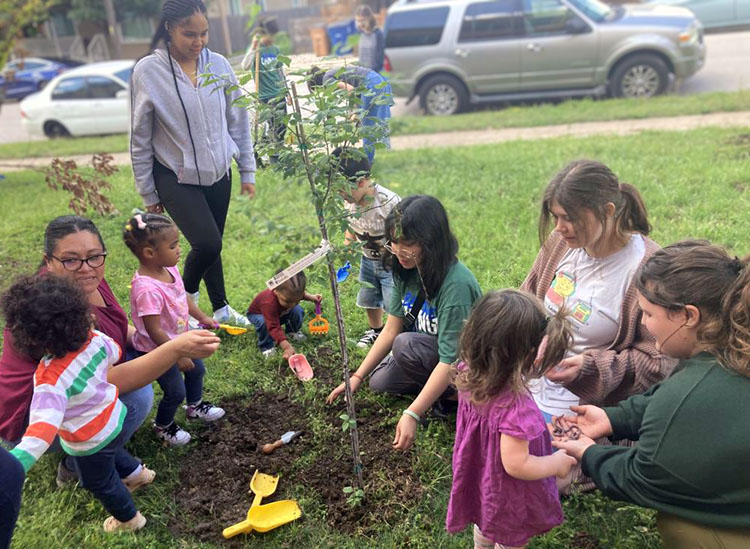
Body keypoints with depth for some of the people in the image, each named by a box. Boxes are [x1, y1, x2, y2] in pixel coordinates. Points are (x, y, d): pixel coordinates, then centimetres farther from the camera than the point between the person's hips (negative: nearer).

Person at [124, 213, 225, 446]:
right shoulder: (147, 290, -38)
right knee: (176, 392, 8)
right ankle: (162, 426, 39)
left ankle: (195, 406, 56)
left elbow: (183, 296, 9)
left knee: (197, 370, 27)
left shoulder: (169, 269, -11)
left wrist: (202, 317, 12)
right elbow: (154, 332, -31)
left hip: (178, 338, 9)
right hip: (157, 351, -9)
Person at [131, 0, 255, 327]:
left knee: (211, 245, 12)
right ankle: (187, 296, 15)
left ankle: (221, 310, 31)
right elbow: (140, 139, -6)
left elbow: (238, 121, 6)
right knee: (208, 244, -16)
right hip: (176, 178, -3)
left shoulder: (218, 65, -3)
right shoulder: (148, 72, -12)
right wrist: (148, 193, -2)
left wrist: (247, 171, 7)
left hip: (219, 174, 4)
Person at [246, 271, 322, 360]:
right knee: (263, 323, -37)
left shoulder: (290, 294, -29)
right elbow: (274, 328, -52)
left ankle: (292, 332, 14)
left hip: (280, 313, 5)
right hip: (257, 314, -5)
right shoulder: (269, 303, -50)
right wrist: (287, 347, -59)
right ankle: (266, 347, -10)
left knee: (298, 311, -16)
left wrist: (311, 297, -17)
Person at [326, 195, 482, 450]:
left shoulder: (456, 284, -34)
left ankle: (459, 394, -8)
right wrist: (357, 377, -10)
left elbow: (450, 360, -35)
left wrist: (412, 415, -39)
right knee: (379, 381, -1)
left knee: (405, 345, -30)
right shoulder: (407, 271, -10)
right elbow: (391, 329, -5)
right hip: (428, 349, 8)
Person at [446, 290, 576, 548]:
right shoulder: (516, 405, -42)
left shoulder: (470, 373, -20)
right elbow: (517, 465, -34)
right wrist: (557, 463, -19)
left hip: (477, 482, 7)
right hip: (508, 502, -6)